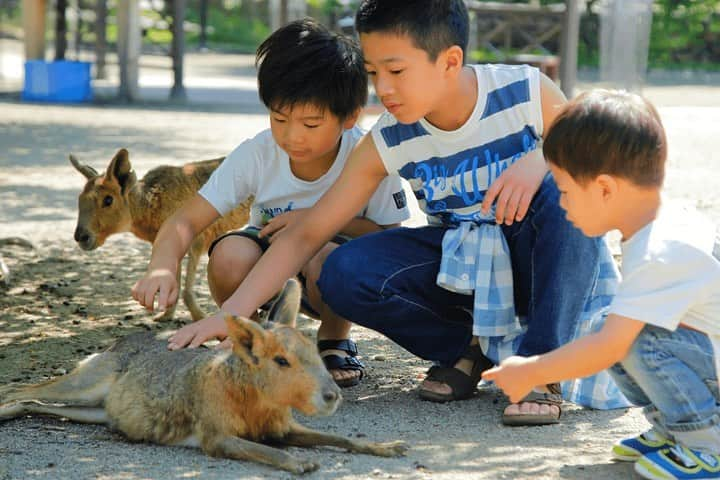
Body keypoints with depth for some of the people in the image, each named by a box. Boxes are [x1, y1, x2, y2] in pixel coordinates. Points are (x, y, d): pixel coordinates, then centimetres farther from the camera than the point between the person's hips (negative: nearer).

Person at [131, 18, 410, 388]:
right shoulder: (256, 155, -19)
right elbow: (188, 220, -21)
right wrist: (162, 268, -43)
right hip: (270, 265, 2)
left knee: (327, 260, -38)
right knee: (230, 254, -32)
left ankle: (334, 341, -3)